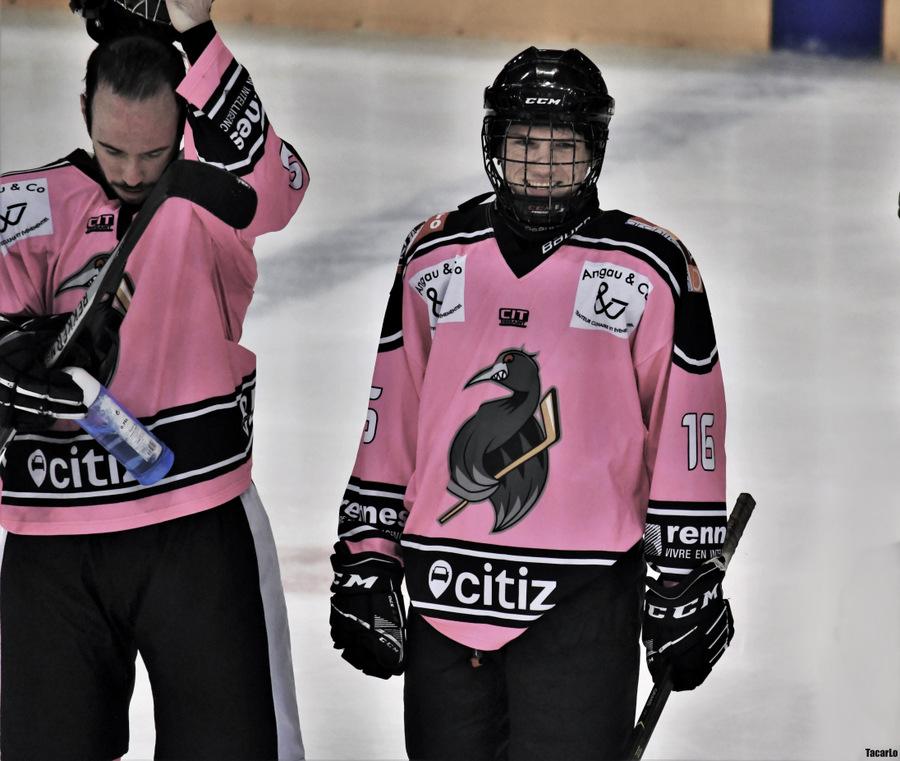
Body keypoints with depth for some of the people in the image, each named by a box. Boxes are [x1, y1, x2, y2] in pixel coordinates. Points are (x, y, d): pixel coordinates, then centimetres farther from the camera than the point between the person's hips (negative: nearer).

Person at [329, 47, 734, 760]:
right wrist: (365, 561, 11)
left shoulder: (650, 268, -1)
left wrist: (685, 583, 2)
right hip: (443, 597, 3)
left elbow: (685, 434, 2)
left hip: (582, 604, -3)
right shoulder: (435, 257, 9)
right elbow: (391, 424, 13)